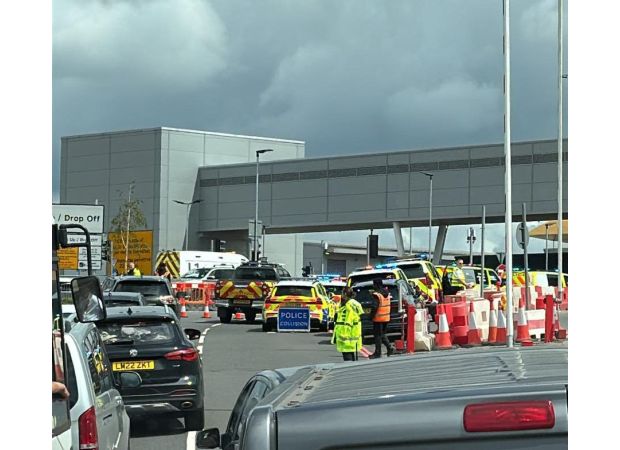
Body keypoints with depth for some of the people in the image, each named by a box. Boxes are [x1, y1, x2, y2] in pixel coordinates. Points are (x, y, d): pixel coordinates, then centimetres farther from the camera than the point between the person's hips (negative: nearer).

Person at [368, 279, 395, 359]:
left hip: (378, 318, -8)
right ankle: (390, 348, 8)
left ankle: (377, 353, 2)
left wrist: (371, 315, -12)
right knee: (382, 334, 19)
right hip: (386, 318, 8)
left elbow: (375, 307, -22)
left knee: (377, 335, -1)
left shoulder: (376, 294, -15)